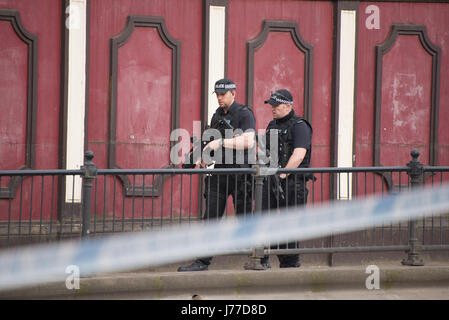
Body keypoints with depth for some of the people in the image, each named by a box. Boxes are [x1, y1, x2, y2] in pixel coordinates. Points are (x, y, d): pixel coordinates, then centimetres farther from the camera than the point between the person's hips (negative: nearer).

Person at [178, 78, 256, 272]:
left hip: (240, 173, -6)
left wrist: (221, 142, -23)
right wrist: (203, 157, 5)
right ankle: (202, 261, 0)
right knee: (210, 217, 1)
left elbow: (248, 141, -21)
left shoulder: (244, 114, -7)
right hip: (219, 172, 6)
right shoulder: (217, 116, 15)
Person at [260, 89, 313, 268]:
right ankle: (262, 259, 3)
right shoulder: (272, 125, 17)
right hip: (271, 181, 7)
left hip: (292, 182, -7)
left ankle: (290, 263, 6)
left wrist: (283, 174, -23)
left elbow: (299, 154, -19)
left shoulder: (299, 126, -8)